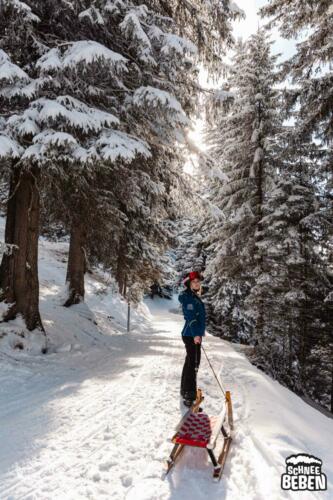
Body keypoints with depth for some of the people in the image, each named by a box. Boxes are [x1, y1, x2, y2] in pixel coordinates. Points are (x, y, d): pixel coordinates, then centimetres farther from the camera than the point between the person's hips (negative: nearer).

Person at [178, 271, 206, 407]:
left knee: (190, 362, 18)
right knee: (193, 363, -8)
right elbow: (190, 317, -21)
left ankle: (185, 390, 30)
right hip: (192, 335, -10)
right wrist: (196, 334, -26)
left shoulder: (195, 297, 16)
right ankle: (189, 395, -4)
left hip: (194, 334, 10)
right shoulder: (187, 296, -13)